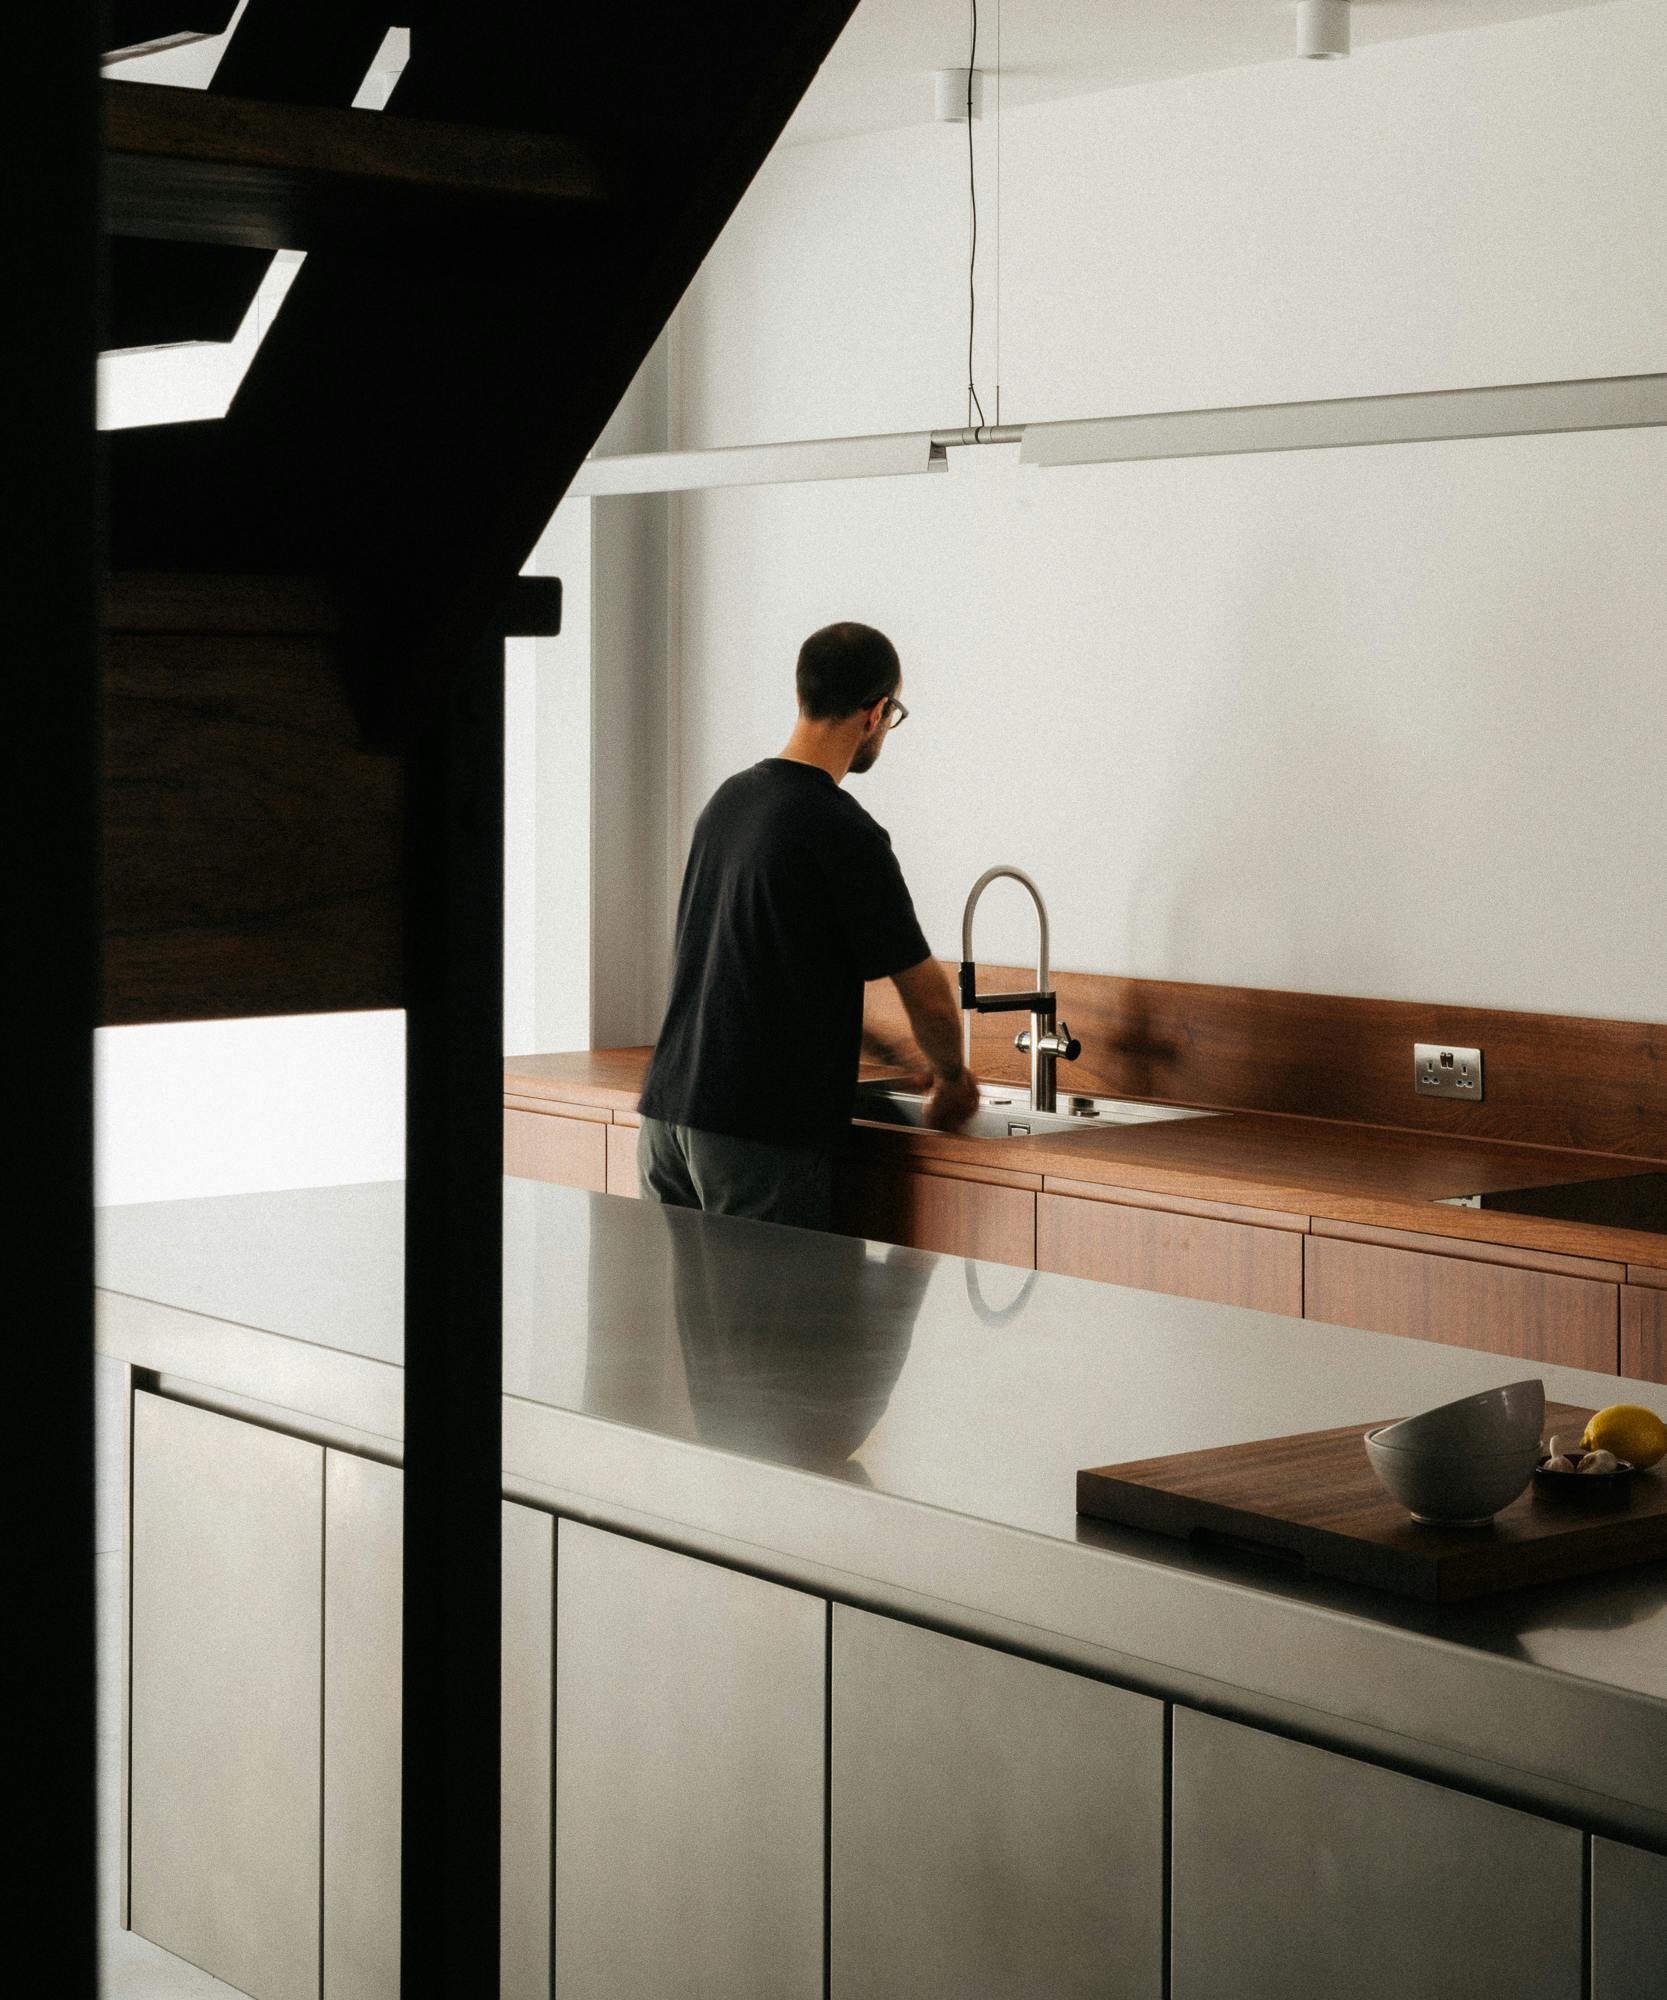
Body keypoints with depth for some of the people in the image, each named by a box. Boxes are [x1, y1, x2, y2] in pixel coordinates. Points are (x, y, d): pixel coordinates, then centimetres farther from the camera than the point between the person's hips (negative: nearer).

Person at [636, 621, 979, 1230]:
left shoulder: (730, 798, 13)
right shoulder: (845, 834, -13)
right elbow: (927, 996, -6)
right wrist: (951, 1078, 16)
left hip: (667, 1112, 8)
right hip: (760, 1137, -8)